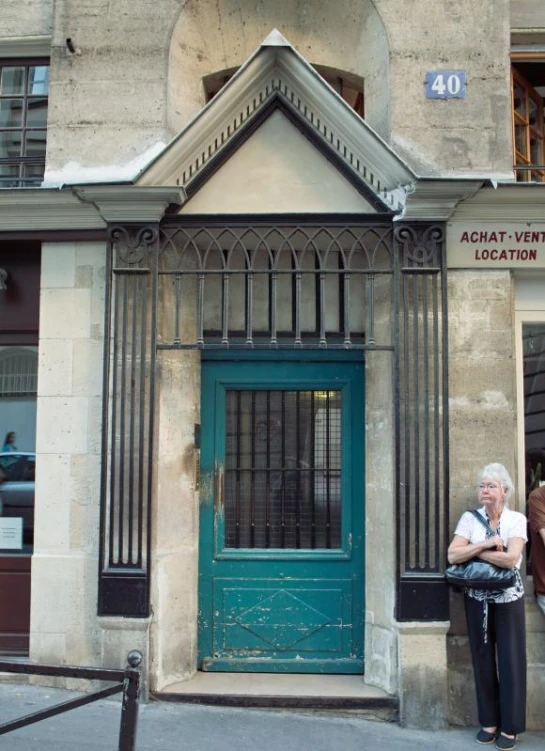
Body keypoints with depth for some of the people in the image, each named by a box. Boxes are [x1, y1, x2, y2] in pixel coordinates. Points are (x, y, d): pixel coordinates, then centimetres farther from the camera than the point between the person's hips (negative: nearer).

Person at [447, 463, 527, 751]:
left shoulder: (516, 519, -6)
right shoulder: (470, 518, -2)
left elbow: (511, 558, -20)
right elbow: (452, 556, -12)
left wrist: (474, 552, -15)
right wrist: (486, 544, -19)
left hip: (508, 598, -2)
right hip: (477, 598, 2)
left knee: (510, 660, 3)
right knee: (483, 659, 8)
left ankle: (510, 726, 16)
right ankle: (489, 721, 22)